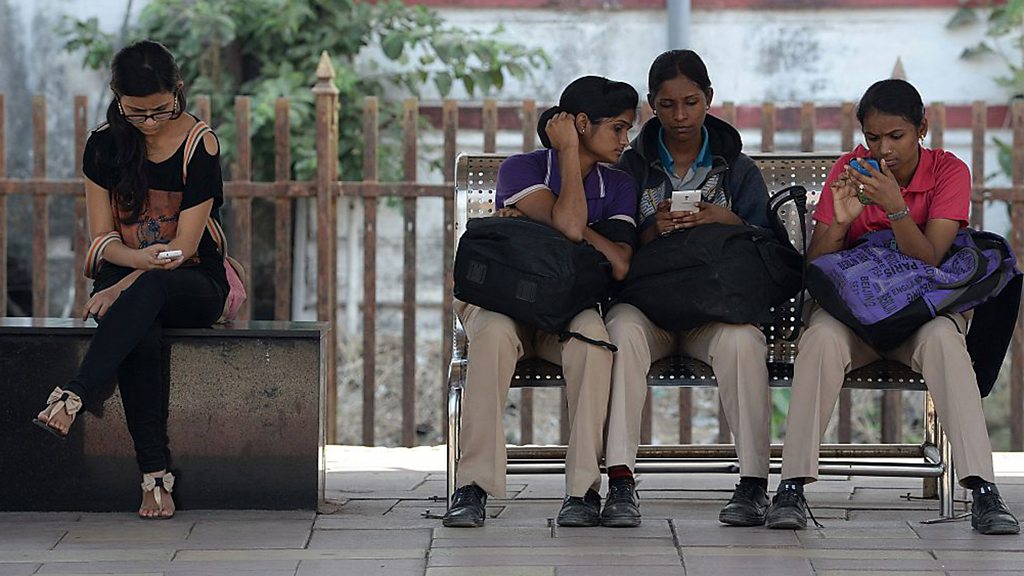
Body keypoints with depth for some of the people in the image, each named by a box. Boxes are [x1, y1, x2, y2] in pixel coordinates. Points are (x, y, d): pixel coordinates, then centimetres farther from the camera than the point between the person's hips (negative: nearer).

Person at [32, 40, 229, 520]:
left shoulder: (200, 147, -9)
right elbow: (103, 238, 0)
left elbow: (184, 247, -12)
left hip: (193, 285, -2)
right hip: (124, 279, 2)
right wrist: (142, 256, -22)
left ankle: (74, 396, -51)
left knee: (147, 291, -40)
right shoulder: (105, 145, 2)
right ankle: (156, 475, -43)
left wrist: (124, 287, -23)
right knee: (138, 336, -36)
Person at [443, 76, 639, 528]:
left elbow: (621, 266, -9)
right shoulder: (521, 169, -4)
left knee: (592, 332, -35)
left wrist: (535, 220, -14)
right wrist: (568, 152, -11)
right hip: (505, 301, -2)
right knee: (495, 331, -39)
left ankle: (584, 488, -33)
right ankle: (472, 486, -37)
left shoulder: (616, 186, 8)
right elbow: (569, 226, -22)